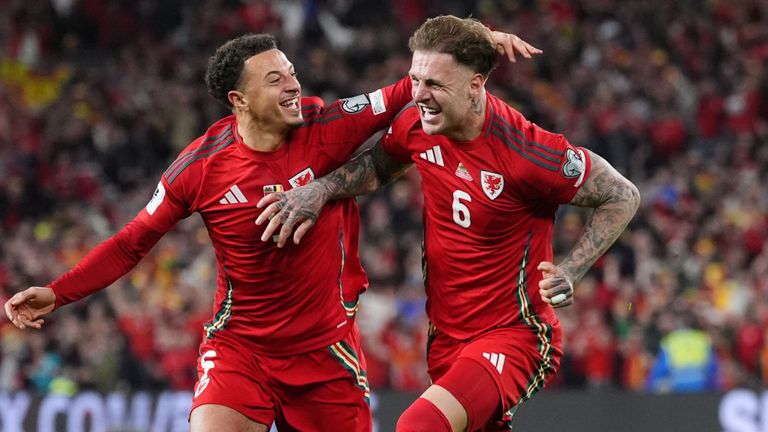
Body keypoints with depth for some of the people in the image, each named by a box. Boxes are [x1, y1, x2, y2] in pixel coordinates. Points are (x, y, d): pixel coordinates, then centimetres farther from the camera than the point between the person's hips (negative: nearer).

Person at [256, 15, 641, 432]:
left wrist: (569, 271, -20)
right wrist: (319, 189, 0)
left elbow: (623, 197, -11)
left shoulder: (526, 151, -23)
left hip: (514, 335, -7)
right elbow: (379, 164, 18)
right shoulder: (417, 123, -5)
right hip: (446, 334, 7)